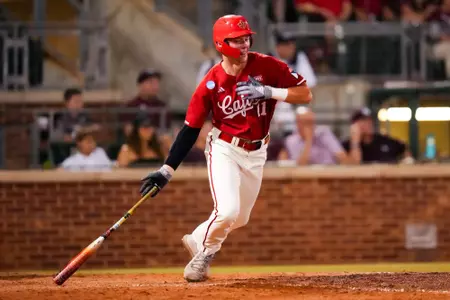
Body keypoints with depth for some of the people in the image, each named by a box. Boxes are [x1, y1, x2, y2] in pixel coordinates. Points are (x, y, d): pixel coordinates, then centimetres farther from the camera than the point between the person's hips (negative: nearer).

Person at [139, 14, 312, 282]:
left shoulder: (267, 67, -13)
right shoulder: (211, 84, -16)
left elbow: (306, 94, -12)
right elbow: (190, 129, -10)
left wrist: (269, 92, -26)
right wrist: (167, 170, -15)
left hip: (256, 153, 3)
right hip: (224, 150, -3)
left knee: (239, 219, 11)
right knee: (227, 210, -21)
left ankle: (196, 240, 38)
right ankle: (204, 252, 7)